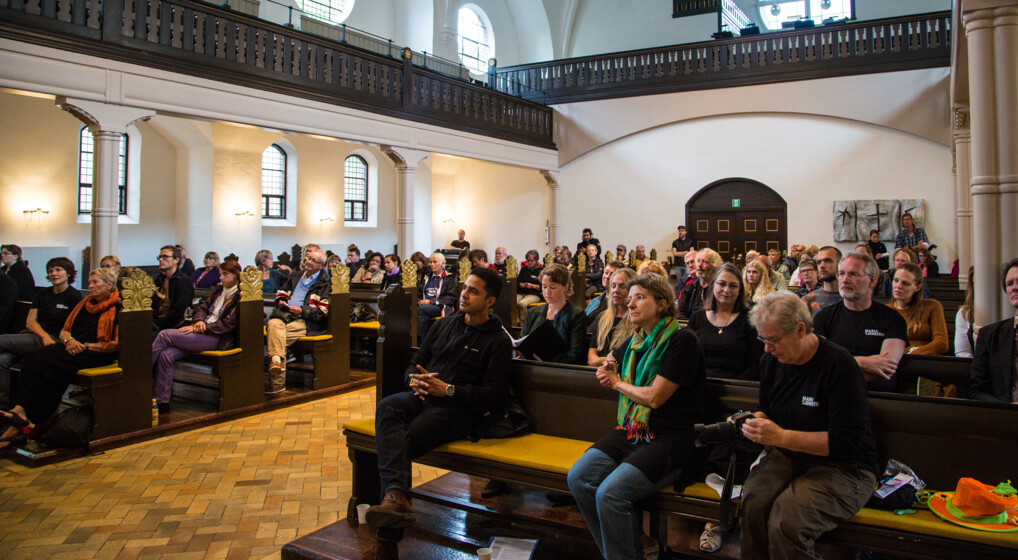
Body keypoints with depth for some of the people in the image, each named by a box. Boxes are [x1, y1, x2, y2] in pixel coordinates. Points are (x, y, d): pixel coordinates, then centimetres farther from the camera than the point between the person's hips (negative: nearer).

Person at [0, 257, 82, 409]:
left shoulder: (74, 296, 1)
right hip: (31, 335, 5)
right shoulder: (42, 294, 19)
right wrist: (44, 336, -9)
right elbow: (30, 322, 11)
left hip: (54, 341, -5)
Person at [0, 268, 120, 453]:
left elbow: (117, 344, -10)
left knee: (49, 362, -28)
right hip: (73, 348, 7)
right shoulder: (84, 303, 23)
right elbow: (64, 330, 22)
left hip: (97, 355, -7)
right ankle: (19, 409, -33)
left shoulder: (118, 309, -1)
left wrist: (86, 346, -13)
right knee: (35, 358, -21)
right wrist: (69, 340, -1)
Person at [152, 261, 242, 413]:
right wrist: (199, 321, -6)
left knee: (165, 335, -17)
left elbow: (227, 324, -11)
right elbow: (203, 307, 17)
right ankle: (161, 402, -13)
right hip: (202, 330, 7)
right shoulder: (218, 289, 21)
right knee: (166, 355, -17)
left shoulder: (241, 297, -4)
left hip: (218, 339, -7)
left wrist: (197, 328, -13)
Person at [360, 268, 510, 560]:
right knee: (387, 406, -31)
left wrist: (448, 390, -13)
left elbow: (496, 396, -4)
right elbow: (414, 363, 25)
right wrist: (414, 380, 0)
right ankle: (396, 496, -48)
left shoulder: (498, 341, 4)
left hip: (455, 409, -5)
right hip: (421, 396, 5)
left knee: (404, 439, -30)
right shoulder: (444, 325, 22)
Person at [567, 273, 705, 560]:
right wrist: (608, 369, 13)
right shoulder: (635, 341, 15)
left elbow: (654, 396, -15)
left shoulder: (682, 340, -9)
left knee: (610, 492, -27)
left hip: (672, 437, -7)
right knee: (578, 477, -14)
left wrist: (618, 383, 2)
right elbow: (610, 361, 38)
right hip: (632, 430, 8)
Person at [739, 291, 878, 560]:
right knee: (752, 506, -27)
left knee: (785, 522, -31)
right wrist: (757, 421, -2)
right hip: (786, 456, 5)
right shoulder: (771, 361, 6)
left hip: (843, 467, -5)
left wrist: (782, 437, -23)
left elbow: (847, 443, -19)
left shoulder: (838, 364, -15)